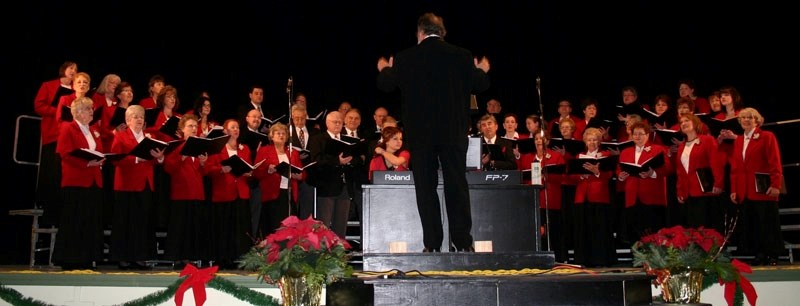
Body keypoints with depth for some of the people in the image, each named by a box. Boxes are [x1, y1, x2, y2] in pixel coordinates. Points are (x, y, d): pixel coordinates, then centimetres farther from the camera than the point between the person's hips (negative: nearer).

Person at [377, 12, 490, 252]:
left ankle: (432, 243, 4)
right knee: (457, 185, 6)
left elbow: (385, 85, 8)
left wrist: (385, 70, 30)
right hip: (453, 131, 1)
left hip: (420, 132, -1)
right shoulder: (462, 56, 0)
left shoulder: (404, 58, -2)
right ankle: (462, 241, 5)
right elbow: (480, 86, 7)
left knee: (425, 187, 5)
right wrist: (482, 71, 30)